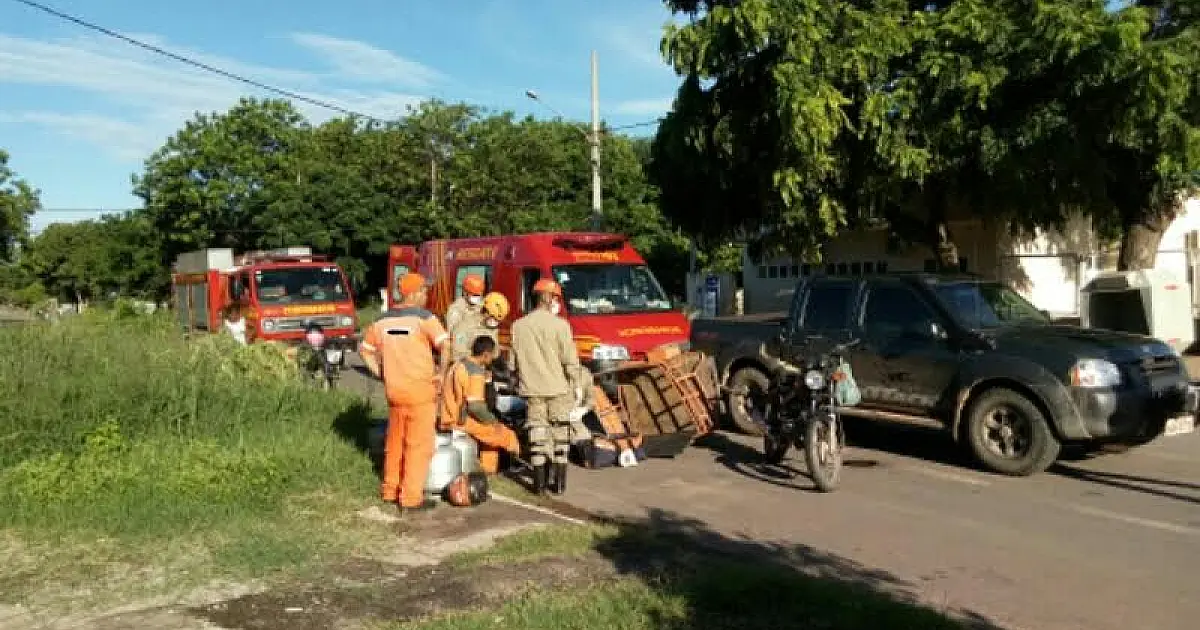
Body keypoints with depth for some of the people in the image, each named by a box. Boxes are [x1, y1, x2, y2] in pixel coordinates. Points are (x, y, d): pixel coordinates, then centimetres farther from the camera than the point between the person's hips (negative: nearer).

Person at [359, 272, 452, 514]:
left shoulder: (384, 320, 8)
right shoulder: (423, 317, -12)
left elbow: (365, 349, 17)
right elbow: (445, 345, -25)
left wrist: (381, 374, 15)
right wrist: (441, 373, -14)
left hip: (394, 390, 6)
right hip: (420, 389, -6)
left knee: (395, 440, 20)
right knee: (419, 444, 1)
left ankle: (390, 490, 31)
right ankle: (411, 498, 3)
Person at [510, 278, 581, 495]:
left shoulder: (519, 325, 1)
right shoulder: (560, 325, -11)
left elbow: (515, 359, 8)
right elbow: (570, 359, -9)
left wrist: (521, 381, 20)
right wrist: (574, 385, 2)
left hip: (532, 389, 3)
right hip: (558, 388, -3)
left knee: (537, 432, 9)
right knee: (560, 433, 8)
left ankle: (540, 482, 10)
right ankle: (559, 482, 9)